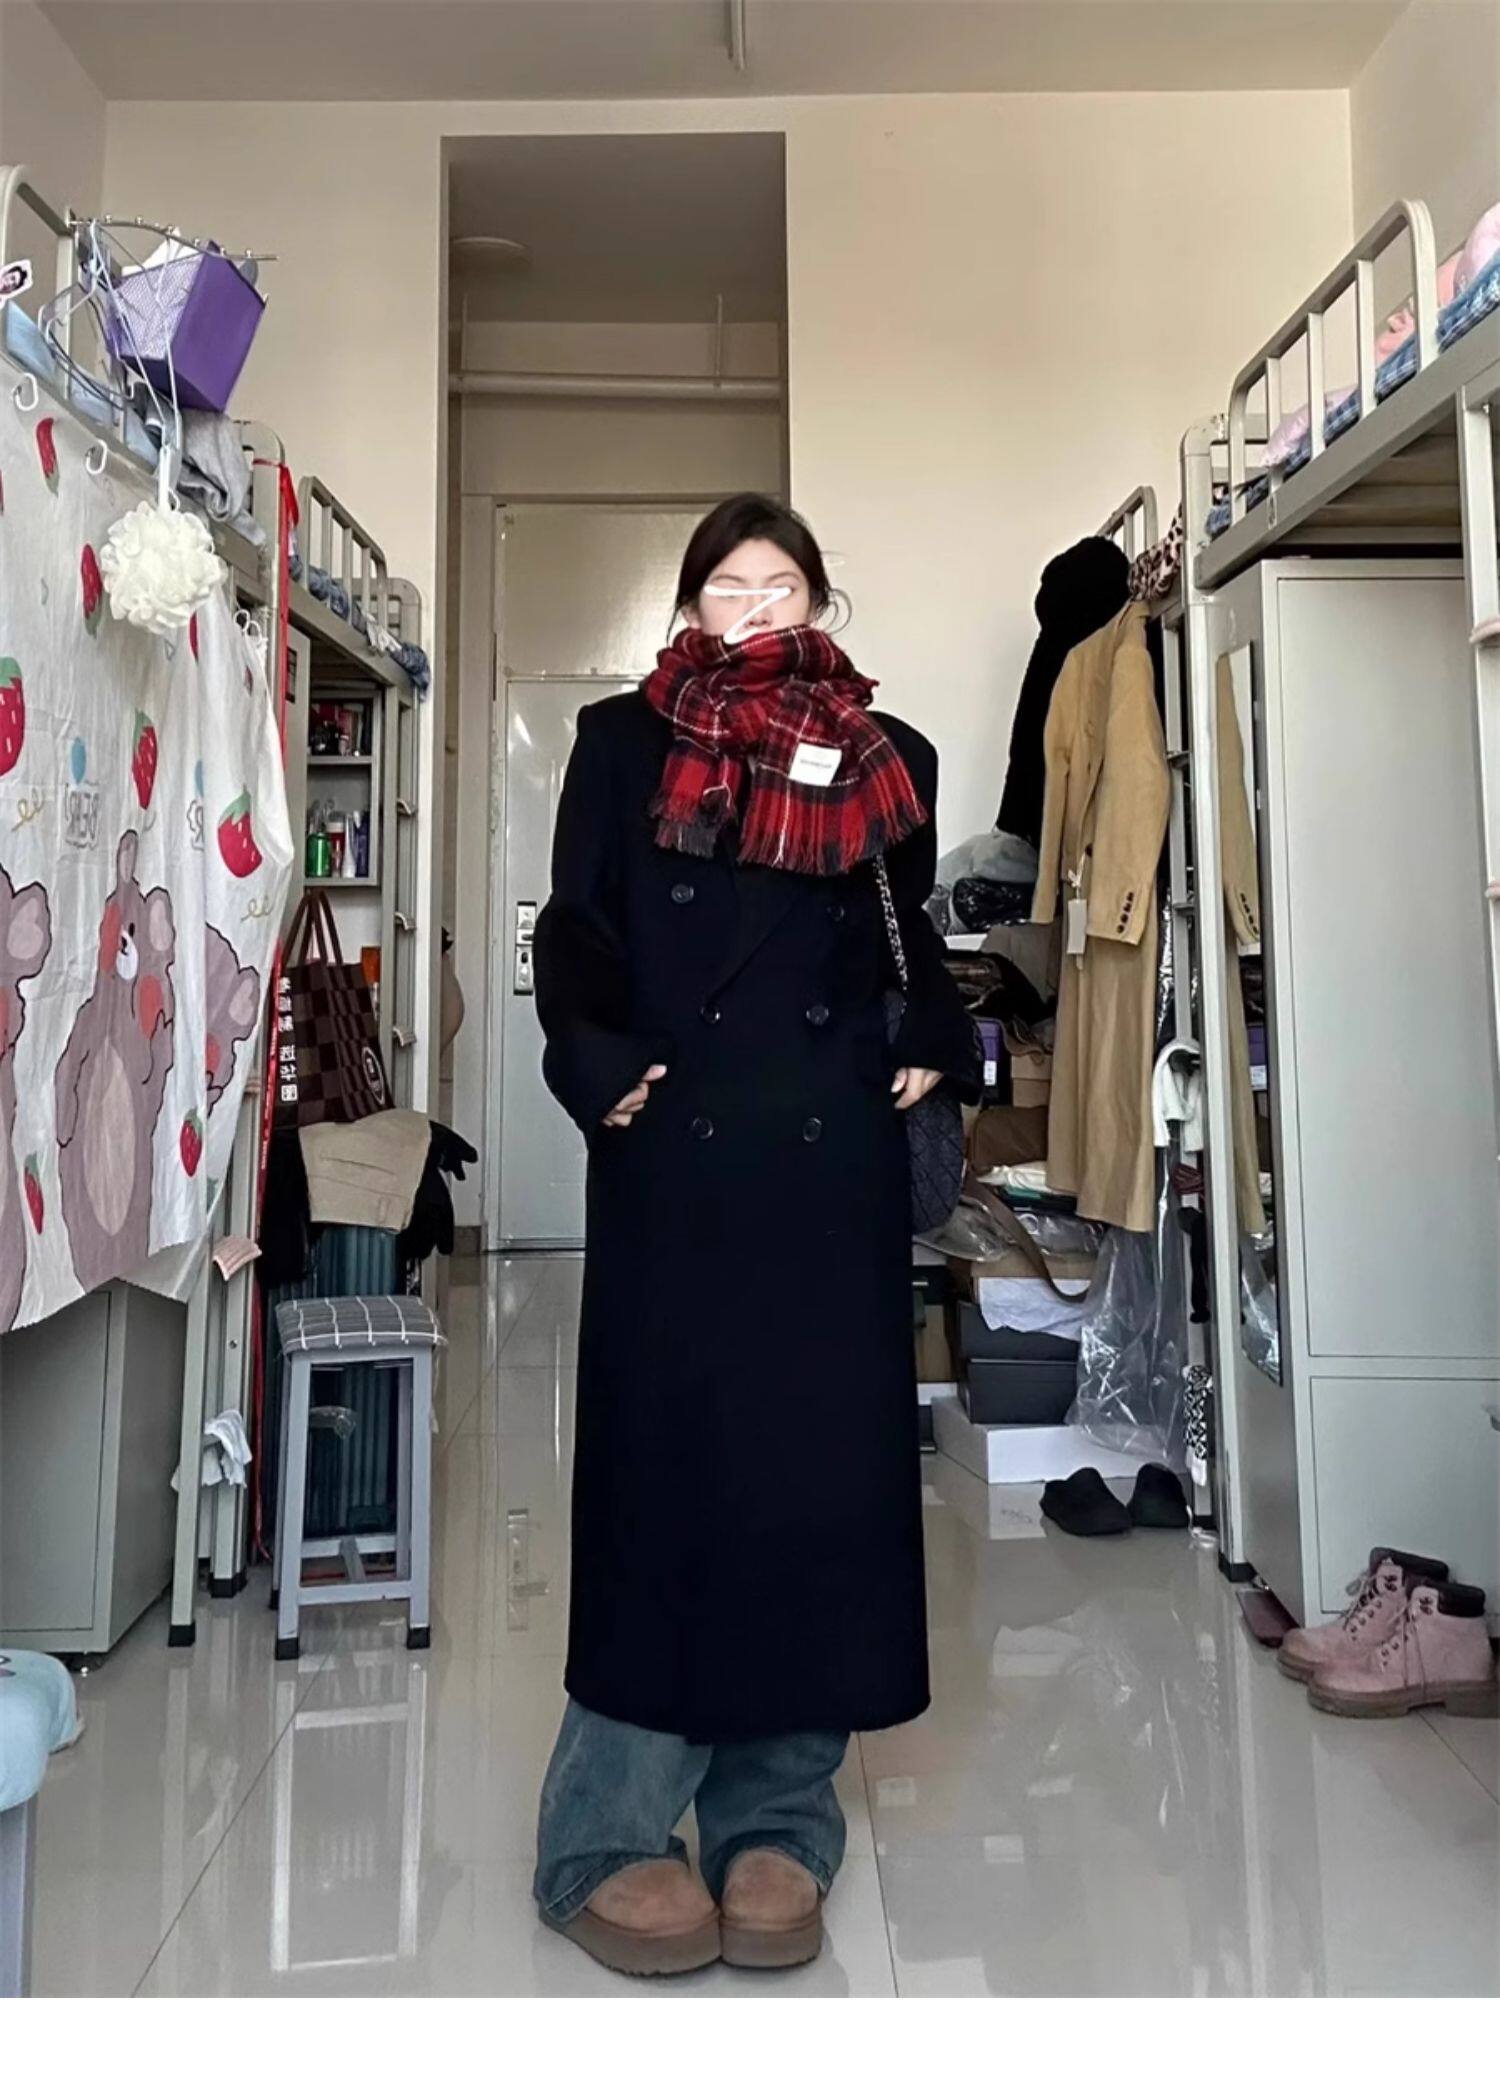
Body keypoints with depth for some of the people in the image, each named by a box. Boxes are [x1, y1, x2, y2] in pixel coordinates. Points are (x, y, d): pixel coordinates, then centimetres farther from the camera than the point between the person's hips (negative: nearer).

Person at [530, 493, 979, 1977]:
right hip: (673, 1154, -2)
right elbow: (574, 935, 3)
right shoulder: (624, 741, 8)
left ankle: (777, 1821, 21)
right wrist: (601, 1069, -12)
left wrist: (931, 1054, 5)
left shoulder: (886, 762, 13)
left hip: (833, 1160, 3)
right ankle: (606, 1839, 14)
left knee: (822, 1467, 5)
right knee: (664, 1465, -1)